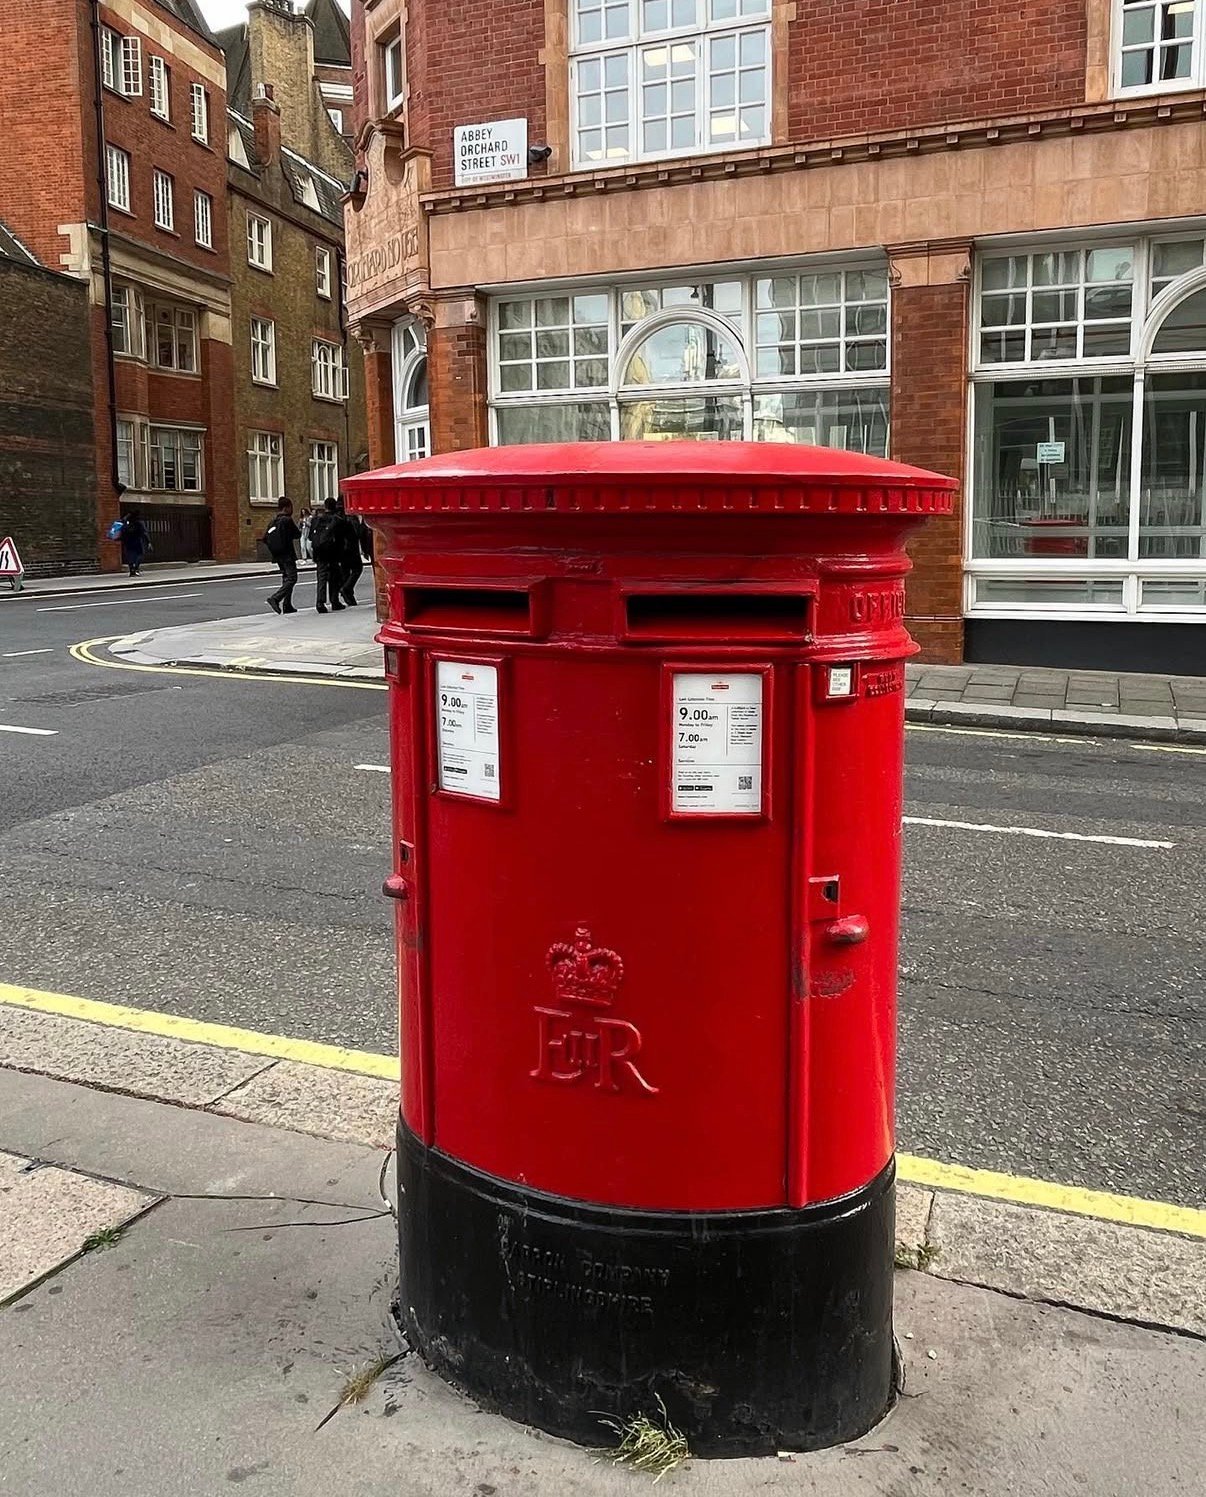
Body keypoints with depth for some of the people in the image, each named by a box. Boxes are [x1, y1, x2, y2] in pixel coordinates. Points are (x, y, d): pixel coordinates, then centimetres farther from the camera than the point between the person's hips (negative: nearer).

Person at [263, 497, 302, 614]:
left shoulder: (273, 522, 11)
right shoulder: (288, 520, -11)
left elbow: (265, 538, 9)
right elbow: (297, 535, -7)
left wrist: (273, 548, 18)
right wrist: (295, 524, 10)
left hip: (277, 555, 8)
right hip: (287, 555, -8)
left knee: (286, 578, 14)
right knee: (291, 578, -8)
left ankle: (287, 605, 12)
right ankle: (275, 598, -23)